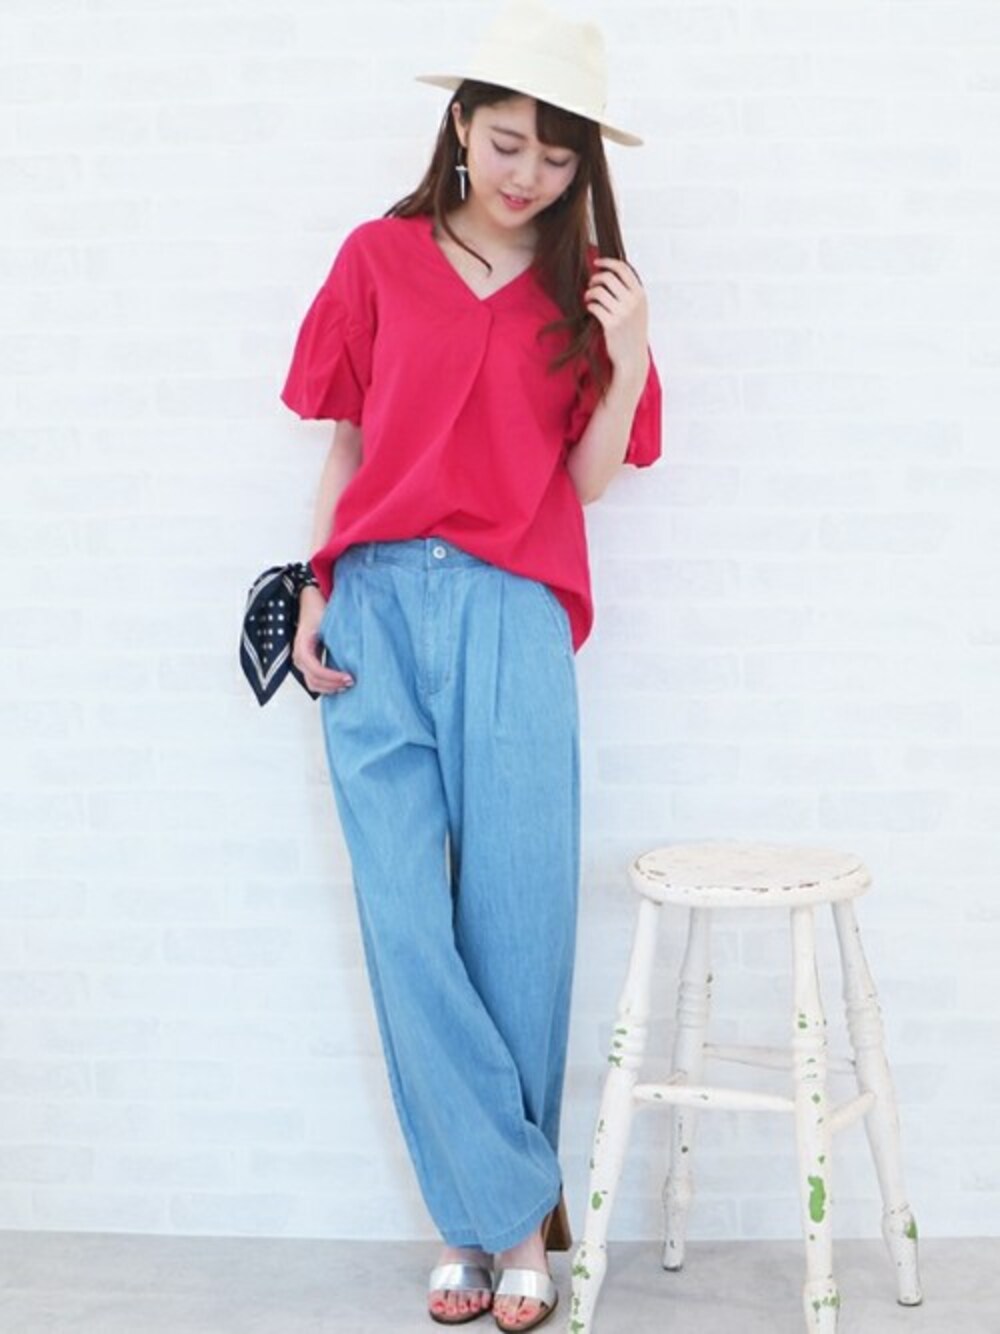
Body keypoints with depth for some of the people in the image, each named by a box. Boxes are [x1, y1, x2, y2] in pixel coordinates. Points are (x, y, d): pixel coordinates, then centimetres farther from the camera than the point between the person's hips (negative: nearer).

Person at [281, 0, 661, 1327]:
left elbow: (588, 479, 7)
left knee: (516, 917, -2)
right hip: (377, 608, 1)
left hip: (512, 615, 0)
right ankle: (513, 1210, 6)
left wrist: (627, 363, -8)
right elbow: (345, 439, 13)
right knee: (407, 918, -5)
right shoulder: (380, 258, 10)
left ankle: (484, 1218, 13)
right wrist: (315, 595, 5)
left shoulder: (590, 285, 10)